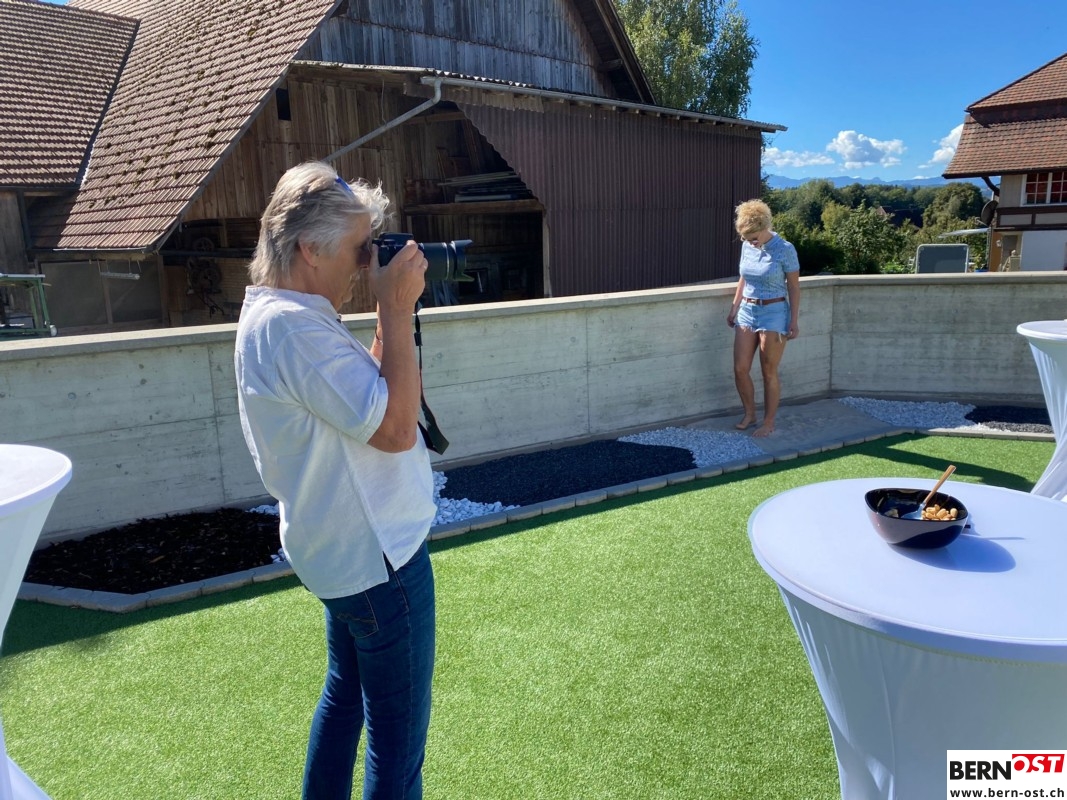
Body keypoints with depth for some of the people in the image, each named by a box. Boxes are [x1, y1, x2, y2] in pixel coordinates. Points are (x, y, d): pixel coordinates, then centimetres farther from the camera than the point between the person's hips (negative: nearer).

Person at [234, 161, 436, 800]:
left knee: (345, 695, 27)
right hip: (378, 556, -11)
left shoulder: (273, 314, 8)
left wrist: (392, 314, 3)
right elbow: (394, 428, -28)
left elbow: (367, 393, 13)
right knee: (399, 738, 4)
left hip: (344, 550, 11)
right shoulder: (292, 325, -24)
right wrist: (398, 309, -23)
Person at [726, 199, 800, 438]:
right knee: (740, 369, 2)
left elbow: (794, 287, -7)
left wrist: (794, 321, -8)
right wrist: (734, 308, 16)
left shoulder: (785, 249, -11)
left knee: (769, 373, 2)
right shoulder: (747, 246, 3)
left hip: (773, 313, -5)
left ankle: (768, 423, 15)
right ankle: (749, 414, 22)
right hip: (747, 311, 5)